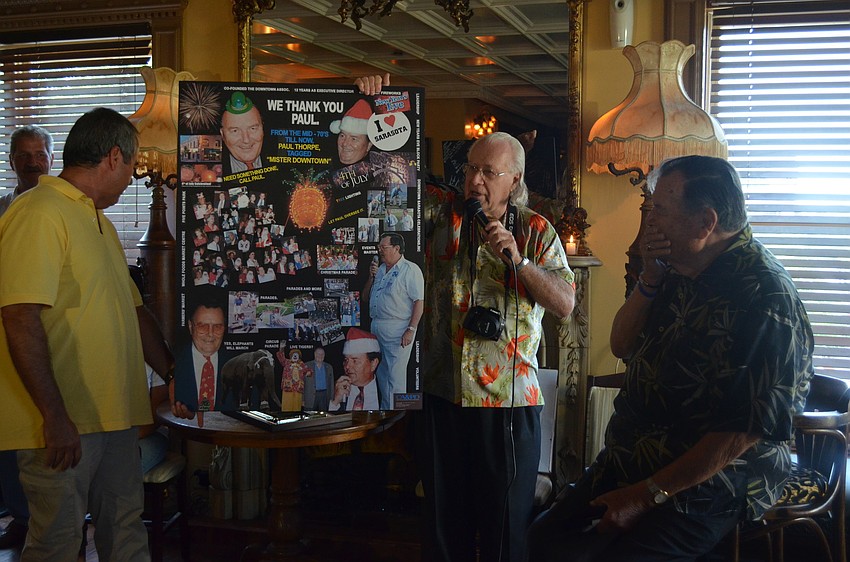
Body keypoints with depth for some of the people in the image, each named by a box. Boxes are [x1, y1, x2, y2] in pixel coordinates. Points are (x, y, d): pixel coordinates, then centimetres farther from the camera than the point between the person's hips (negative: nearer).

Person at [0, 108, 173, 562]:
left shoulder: (99, 221, 19)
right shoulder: (40, 213, -14)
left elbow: (133, 312, 25)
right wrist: (54, 417, -24)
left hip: (114, 415, 9)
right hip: (64, 422, -9)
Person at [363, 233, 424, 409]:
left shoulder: (410, 269, -7)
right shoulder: (379, 270, 17)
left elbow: (419, 301, -13)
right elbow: (366, 298, 21)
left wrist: (411, 330, -20)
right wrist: (371, 277, 5)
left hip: (397, 329, -8)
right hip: (376, 328, 8)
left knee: (395, 376, -6)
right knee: (381, 374, 14)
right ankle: (384, 409, 25)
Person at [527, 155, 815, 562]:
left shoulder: (766, 299, -22)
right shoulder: (679, 272, 7)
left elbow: (746, 430, -24)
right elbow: (621, 346, 13)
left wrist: (647, 495, -21)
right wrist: (650, 279, -6)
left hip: (706, 486, -8)